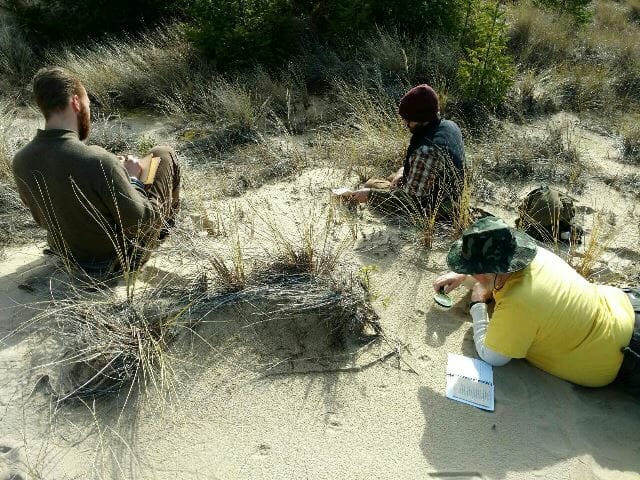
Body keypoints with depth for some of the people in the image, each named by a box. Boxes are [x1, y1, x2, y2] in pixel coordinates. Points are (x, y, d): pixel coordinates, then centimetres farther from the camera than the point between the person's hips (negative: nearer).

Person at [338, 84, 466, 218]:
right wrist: (405, 171, -1)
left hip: (431, 211, -9)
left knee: (371, 184, 1)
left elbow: (411, 200, -30)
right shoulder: (450, 126, -6)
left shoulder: (427, 150, -36)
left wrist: (370, 195, -25)